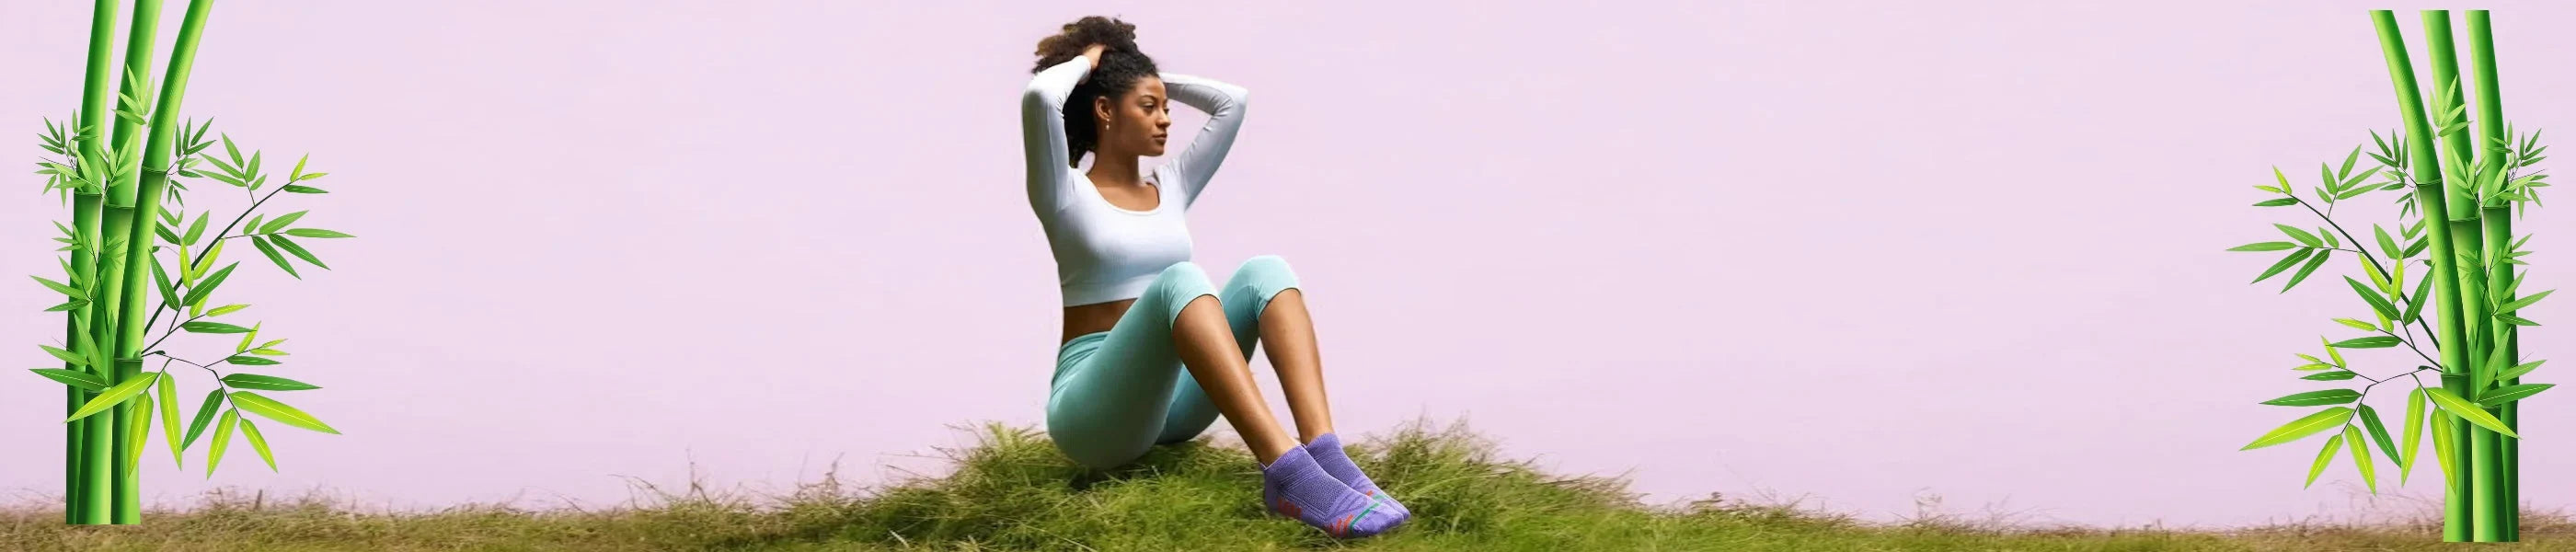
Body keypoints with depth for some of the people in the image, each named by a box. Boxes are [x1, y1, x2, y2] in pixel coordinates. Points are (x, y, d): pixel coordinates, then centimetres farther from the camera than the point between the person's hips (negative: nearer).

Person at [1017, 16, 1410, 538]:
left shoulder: (1169, 187, 19)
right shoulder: (1067, 195, 0)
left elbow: (1231, 101, 17)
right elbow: (1039, 98, -18)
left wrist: (1159, 80, 21)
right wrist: (1085, 62, 2)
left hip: (1170, 398, 6)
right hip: (1093, 409, -6)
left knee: (1265, 272, -17)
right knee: (1179, 281, -35)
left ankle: (1325, 454, -38)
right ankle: (1285, 470, -52)